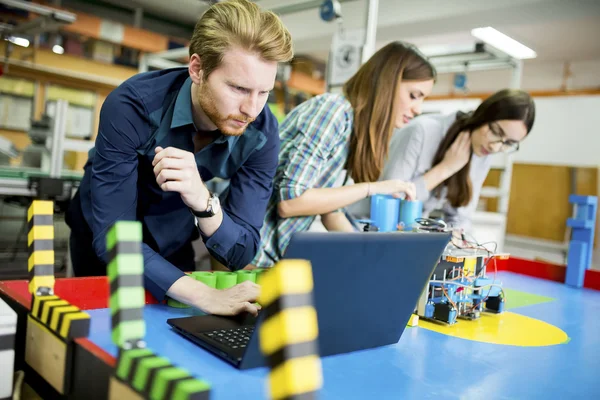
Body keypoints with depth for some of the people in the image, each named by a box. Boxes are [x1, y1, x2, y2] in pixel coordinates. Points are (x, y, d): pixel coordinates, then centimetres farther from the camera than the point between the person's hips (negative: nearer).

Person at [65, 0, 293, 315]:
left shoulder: (262, 133, -25)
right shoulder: (131, 107, -33)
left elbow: (241, 253, -25)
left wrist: (202, 201, -46)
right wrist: (205, 296, -48)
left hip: (173, 246, 2)